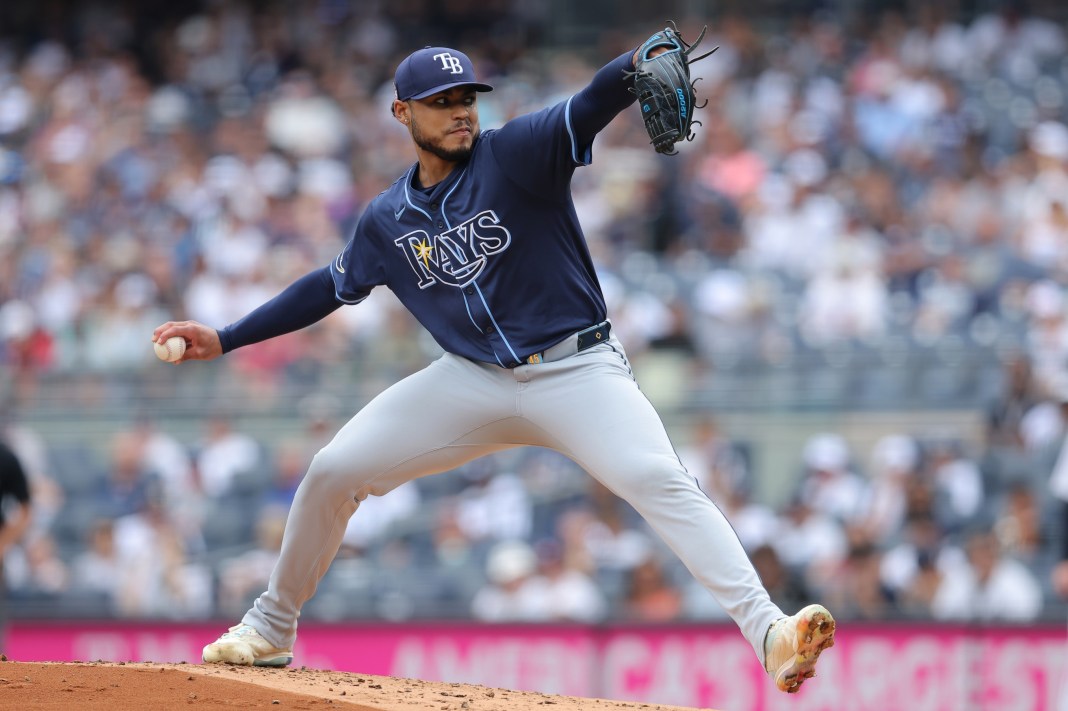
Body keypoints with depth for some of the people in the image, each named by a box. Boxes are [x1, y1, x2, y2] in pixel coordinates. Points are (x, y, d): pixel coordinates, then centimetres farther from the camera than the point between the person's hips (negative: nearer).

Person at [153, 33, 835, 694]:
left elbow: (592, 104, -28)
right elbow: (333, 285, 20)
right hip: (474, 383, 5)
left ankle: (766, 629, -36)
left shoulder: (517, 155, -11)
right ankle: (271, 629, 21)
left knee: (661, 482, -27)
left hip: (576, 372, -5)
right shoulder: (388, 219, 5)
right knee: (332, 471, 0)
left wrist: (650, 59, -50)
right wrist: (225, 340, 18)